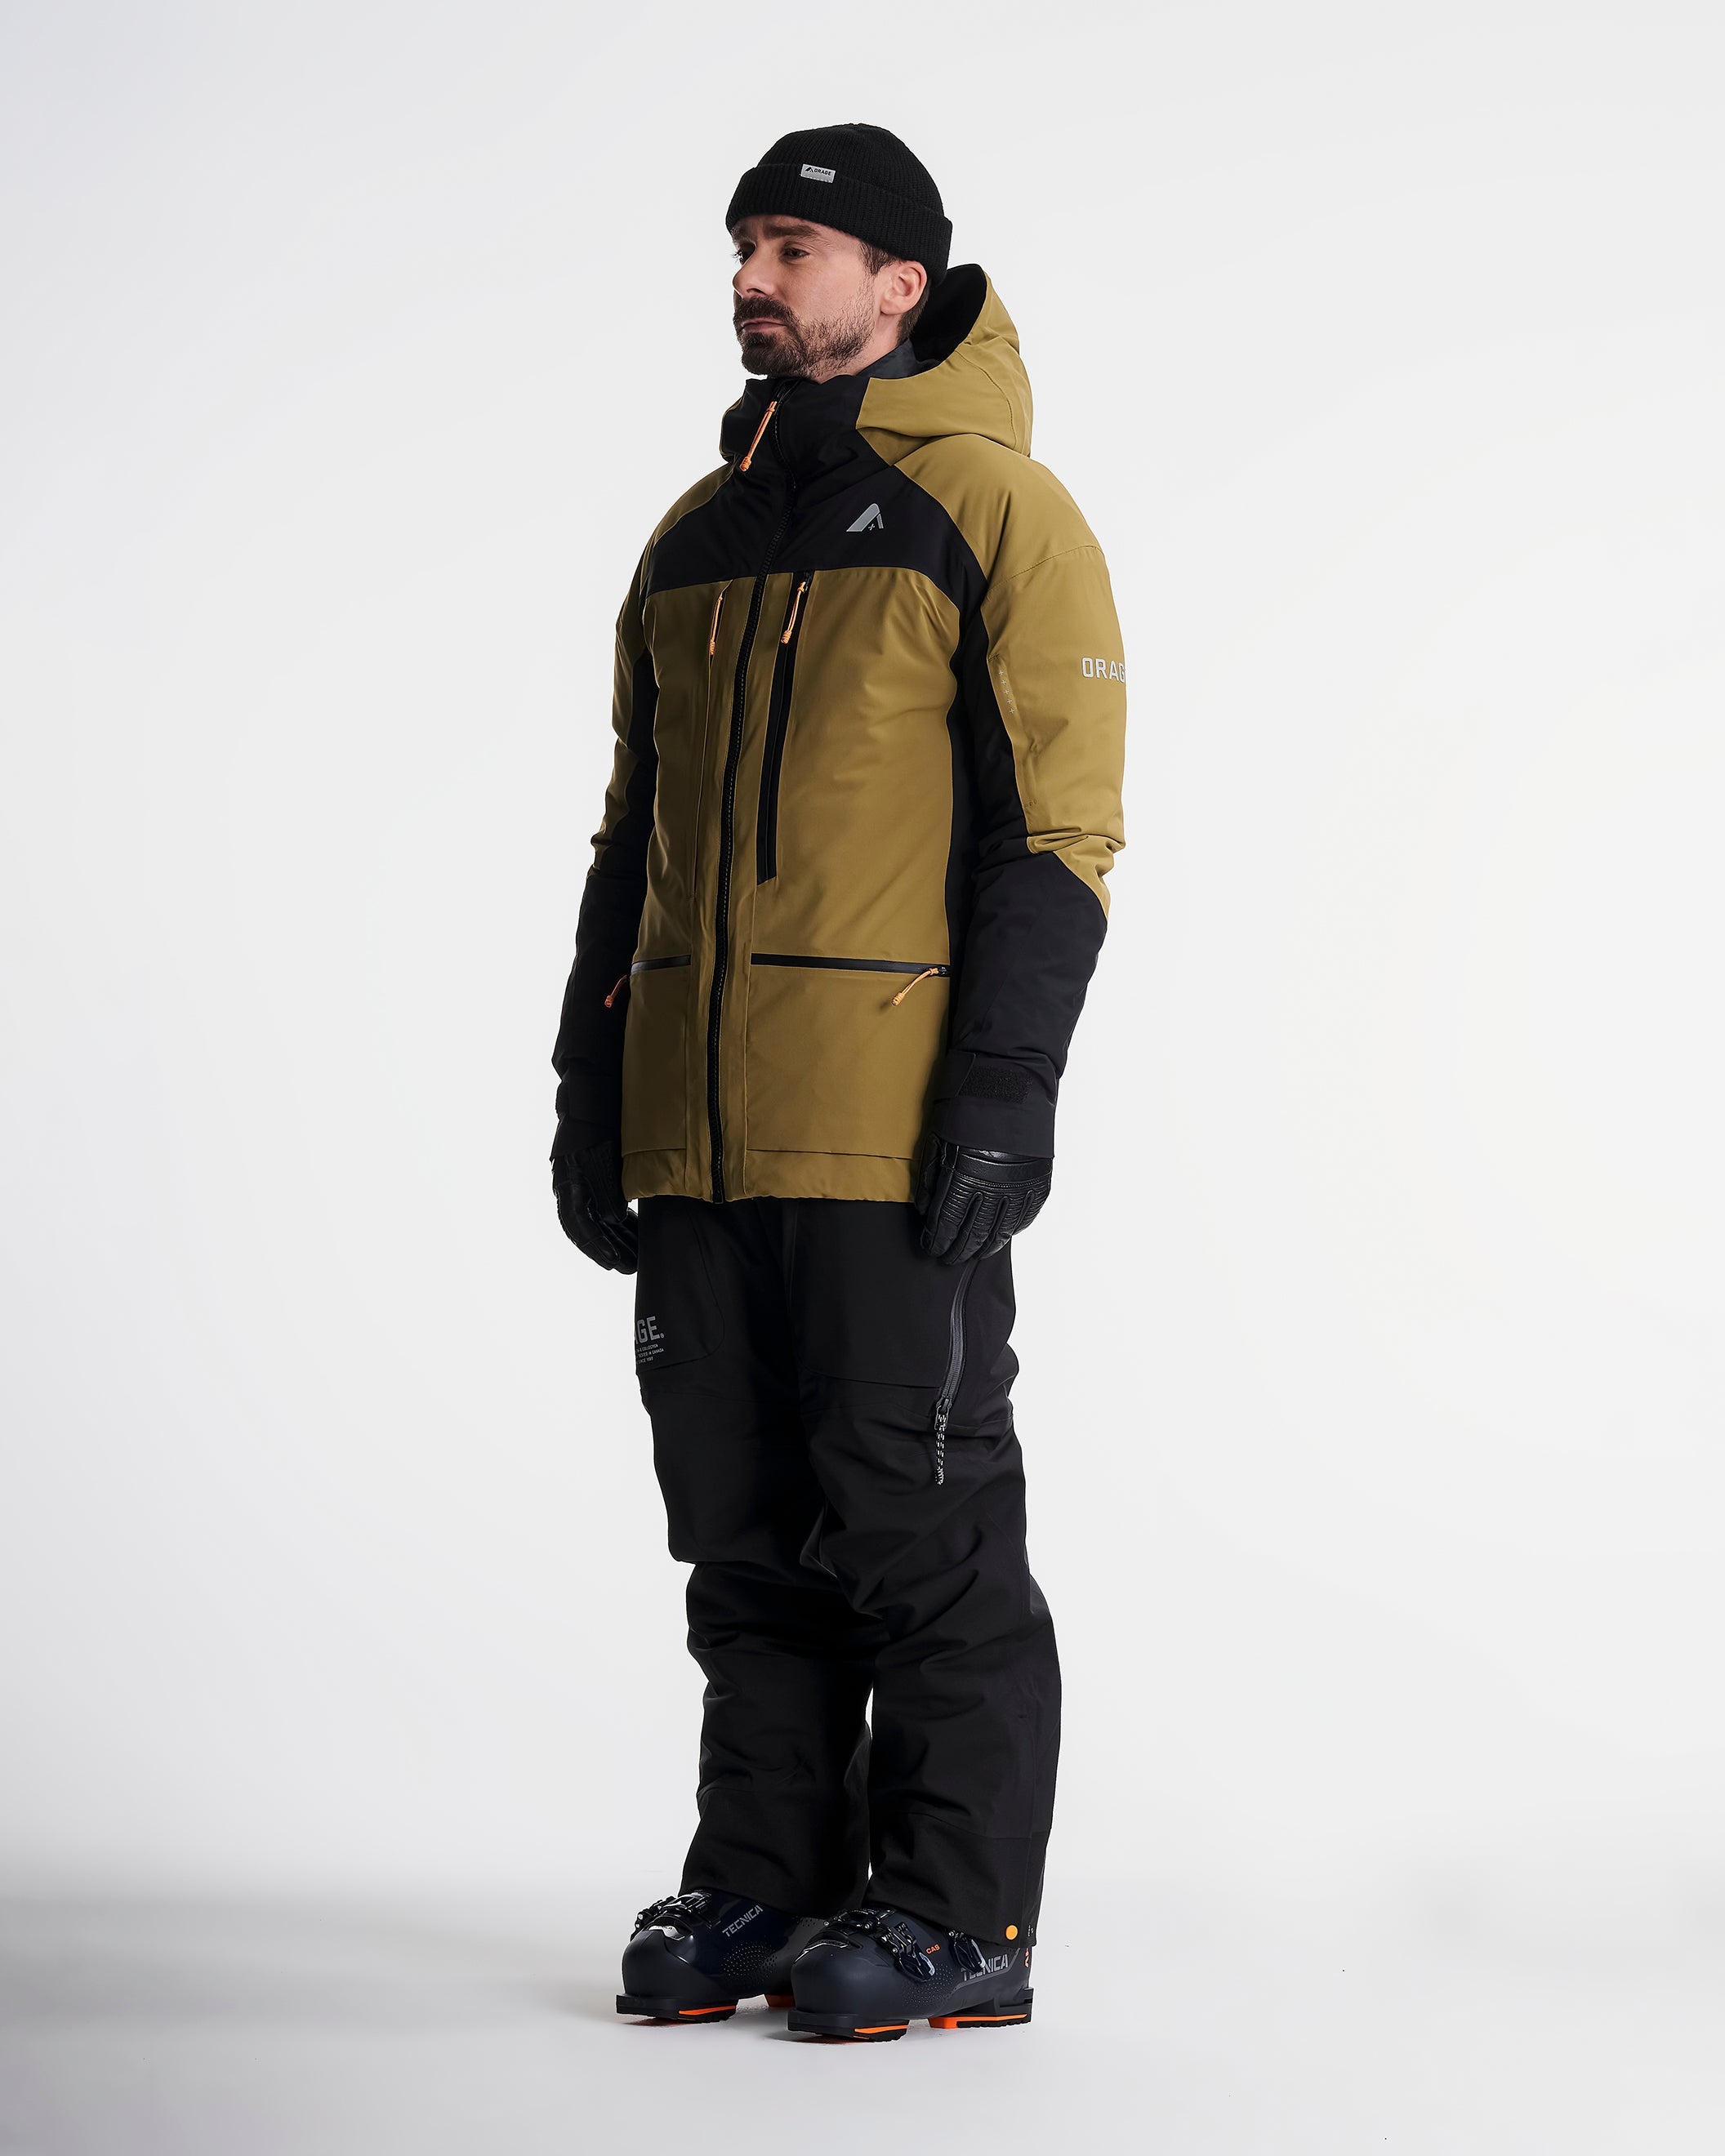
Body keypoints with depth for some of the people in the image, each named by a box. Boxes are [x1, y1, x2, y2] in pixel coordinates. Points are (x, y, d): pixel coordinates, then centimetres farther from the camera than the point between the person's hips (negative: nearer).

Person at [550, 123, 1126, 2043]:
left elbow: (1057, 827, -8)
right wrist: (590, 1082, 15)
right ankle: (767, 1880, 18)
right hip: (700, 1138, 7)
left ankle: (958, 1915, 4)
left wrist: (1006, 1088, -16)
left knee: (918, 1516, -3)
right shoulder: (696, 541, 18)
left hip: (893, 1131, -6)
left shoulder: (994, 514, -3)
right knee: (746, 1529, 10)